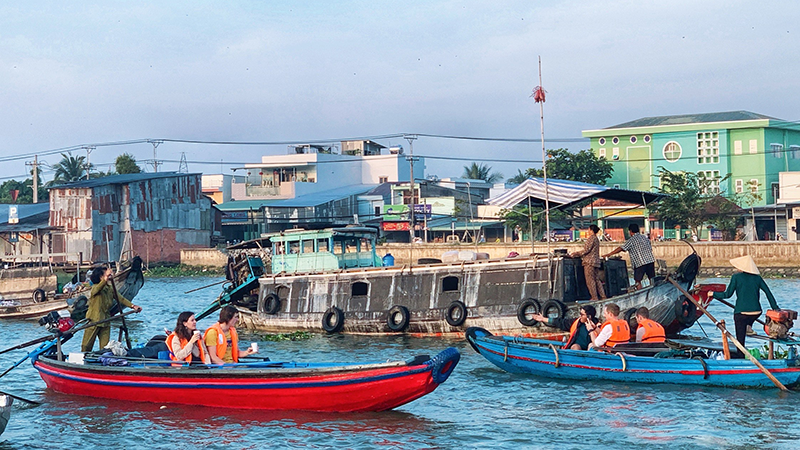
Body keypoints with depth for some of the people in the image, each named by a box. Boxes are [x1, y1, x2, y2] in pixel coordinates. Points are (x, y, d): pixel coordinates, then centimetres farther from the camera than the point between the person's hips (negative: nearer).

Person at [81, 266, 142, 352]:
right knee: (86, 346, 0)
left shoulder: (110, 288, 10)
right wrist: (106, 279, -54)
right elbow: (97, 289, -35)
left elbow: (120, 298, 4)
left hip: (105, 322, 6)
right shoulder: (95, 287, -10)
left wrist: (132, 306, -11)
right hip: (94, 321, -6)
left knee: (105, 347, 6)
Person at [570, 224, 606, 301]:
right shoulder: (596, 239, 17)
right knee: (597, 280, 11)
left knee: (590, 280, -5)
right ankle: (603, 296, 8)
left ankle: (594, 297, -7)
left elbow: (586, 250, -15)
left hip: (589, 262, -9)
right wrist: (577, 253, 23)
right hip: (596, 261, 9)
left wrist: (576, 254, -5)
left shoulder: (591, 238, -11)